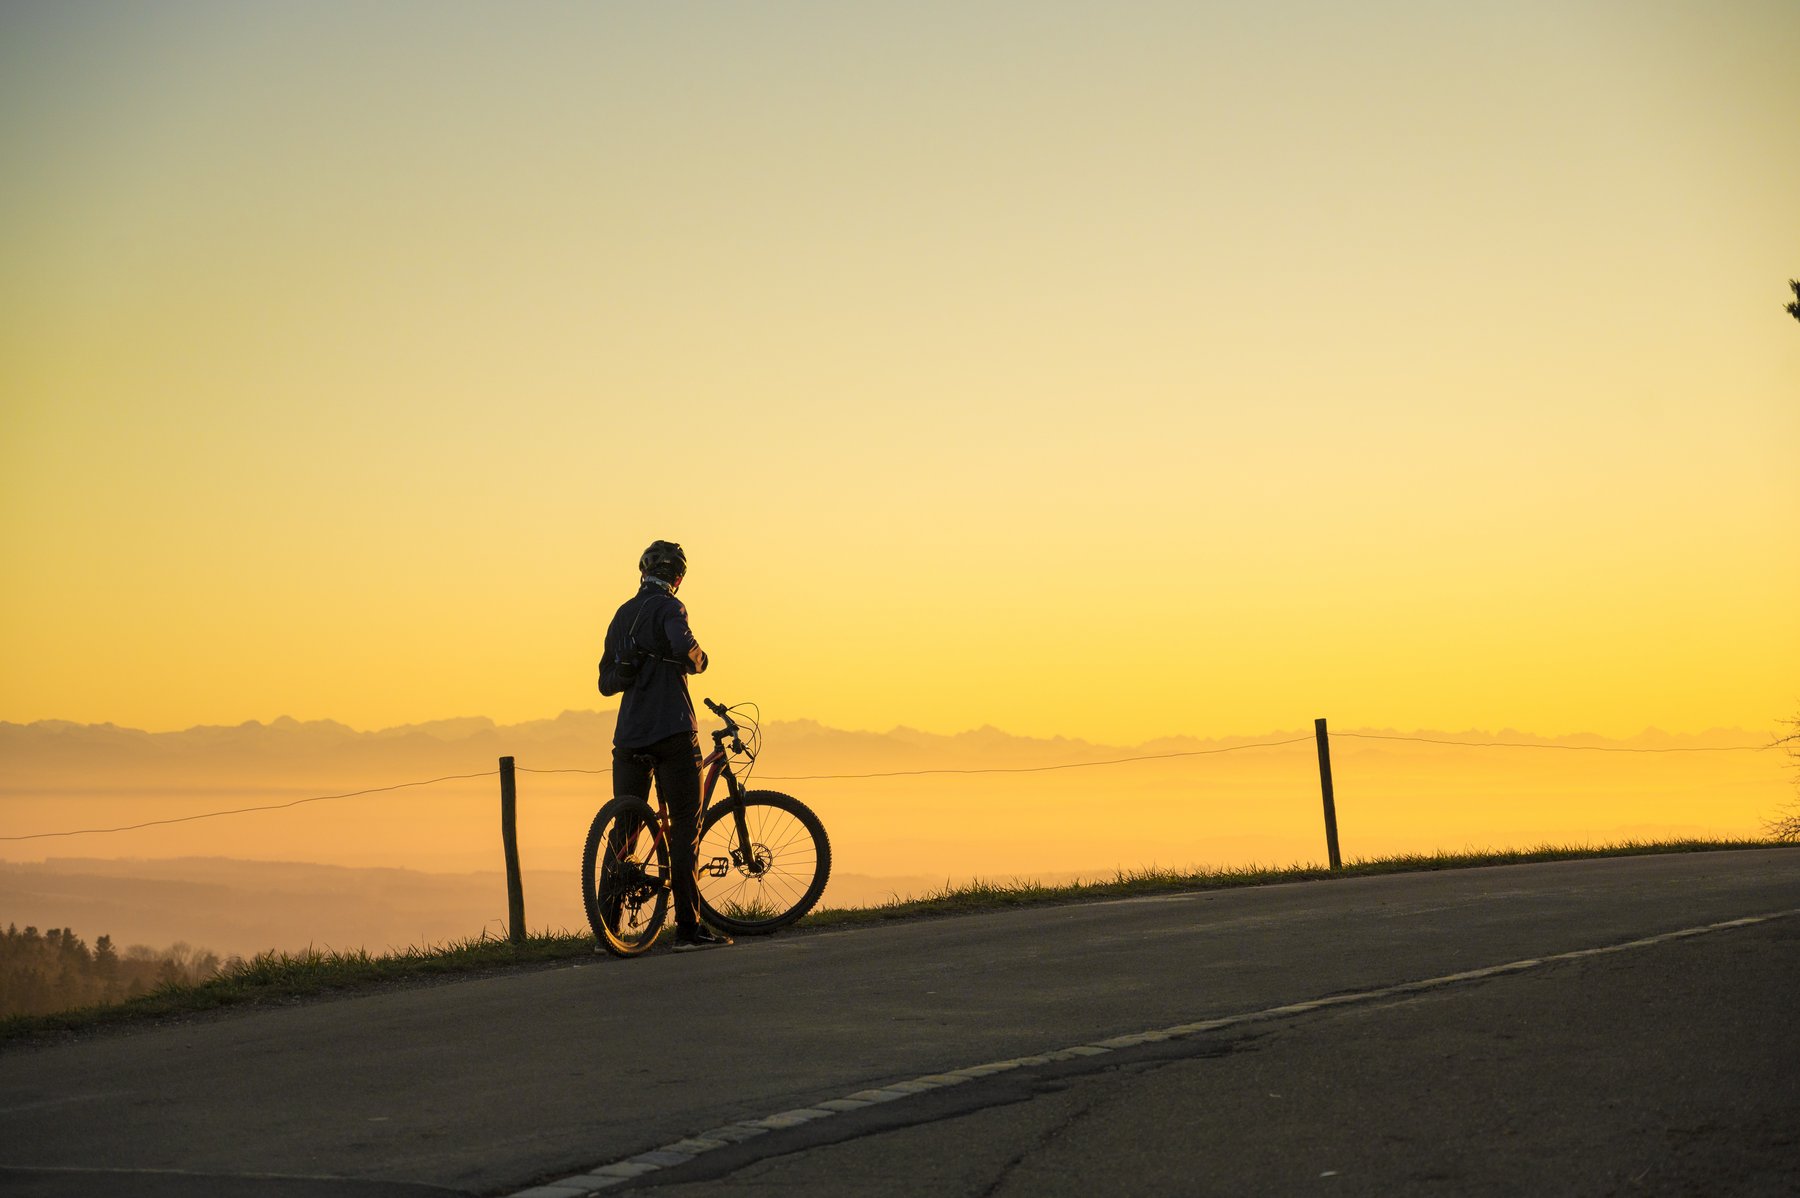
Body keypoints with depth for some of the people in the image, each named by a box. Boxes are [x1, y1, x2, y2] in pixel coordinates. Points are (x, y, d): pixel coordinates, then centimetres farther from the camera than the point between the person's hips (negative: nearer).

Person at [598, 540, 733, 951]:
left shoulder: (622, 614, 17)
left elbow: (606, 682, 19)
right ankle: (689, 927, -8)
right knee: (685, 827, -4)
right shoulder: (668, 607, -5)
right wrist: (699, 661, -5)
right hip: (671, 731, -7)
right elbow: (683, 648, -25)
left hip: (629, 737, 7)